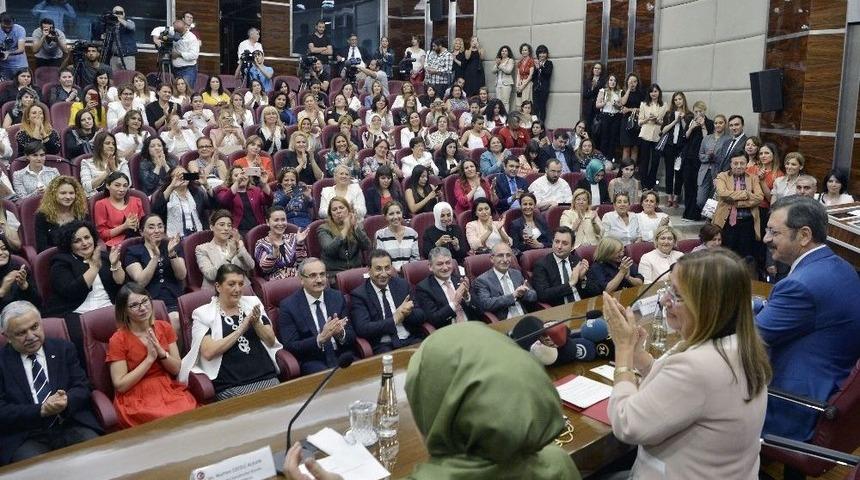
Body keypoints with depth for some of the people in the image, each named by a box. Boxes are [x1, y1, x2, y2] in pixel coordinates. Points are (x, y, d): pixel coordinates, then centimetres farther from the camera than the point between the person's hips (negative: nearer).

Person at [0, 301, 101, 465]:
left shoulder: (64, 348, 11)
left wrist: (66, 401, -16)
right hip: (26, 438, -1)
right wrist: (41, 410, -17)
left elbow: (82, 387, 6)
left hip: (72, 426, 2)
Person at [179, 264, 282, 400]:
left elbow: (271, 341, 11)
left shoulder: (252, 303, 13)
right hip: (230, 386, -3)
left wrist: (256, 323, -7)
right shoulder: (203, 313, 3)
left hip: (267, 377, 4)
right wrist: (241, 329, -12)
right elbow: (208, 352, -11)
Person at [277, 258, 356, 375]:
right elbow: (290, 347, -8)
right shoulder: (288, 306, -3)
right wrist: (321, 338, -23)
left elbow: (352, 335, 7)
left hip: (341, 355, 4)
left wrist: (341, 333, -18)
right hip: (311, 360, -4)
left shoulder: (337, 297, 8)